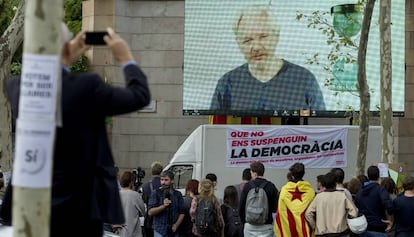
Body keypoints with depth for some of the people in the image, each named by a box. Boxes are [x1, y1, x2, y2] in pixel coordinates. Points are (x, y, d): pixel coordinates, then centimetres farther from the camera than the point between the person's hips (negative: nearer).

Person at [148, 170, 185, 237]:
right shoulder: (156, 193, 0)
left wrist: (176, 225, -6)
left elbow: (182, 213, 10)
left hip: (174, 231, 3)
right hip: (160, 231, -3)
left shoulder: (178, 194, 9)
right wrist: (163, 206, -21)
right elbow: (150, 212, -7)